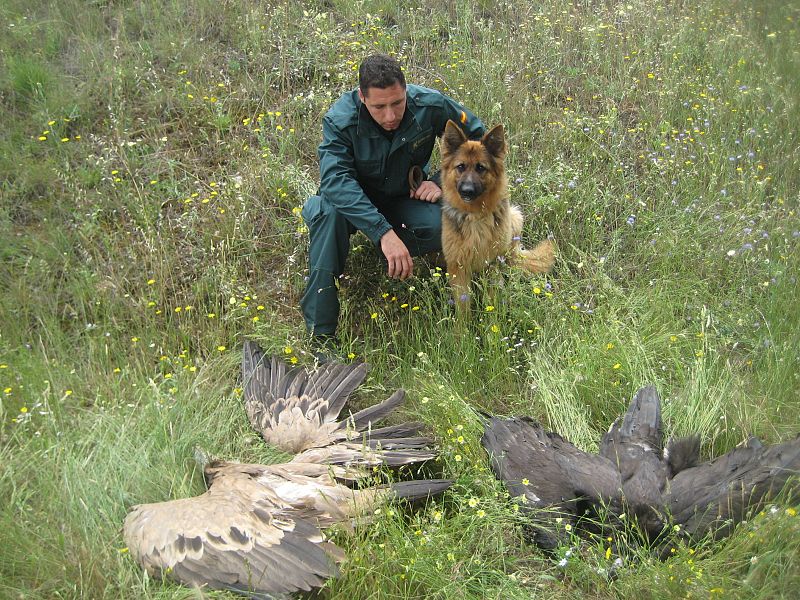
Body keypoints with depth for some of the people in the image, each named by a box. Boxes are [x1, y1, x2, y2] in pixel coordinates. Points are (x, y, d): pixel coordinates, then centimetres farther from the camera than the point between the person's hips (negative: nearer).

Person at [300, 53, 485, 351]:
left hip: (405, 198, 2)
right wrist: (383, 231, -54)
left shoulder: (430, 105, -20)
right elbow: (336, 179, -42)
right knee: (329, 211, -39)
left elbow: (475, 135, -2)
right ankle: (320, 335, -33)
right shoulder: (341, 120, -28)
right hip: (354, 200, -2)